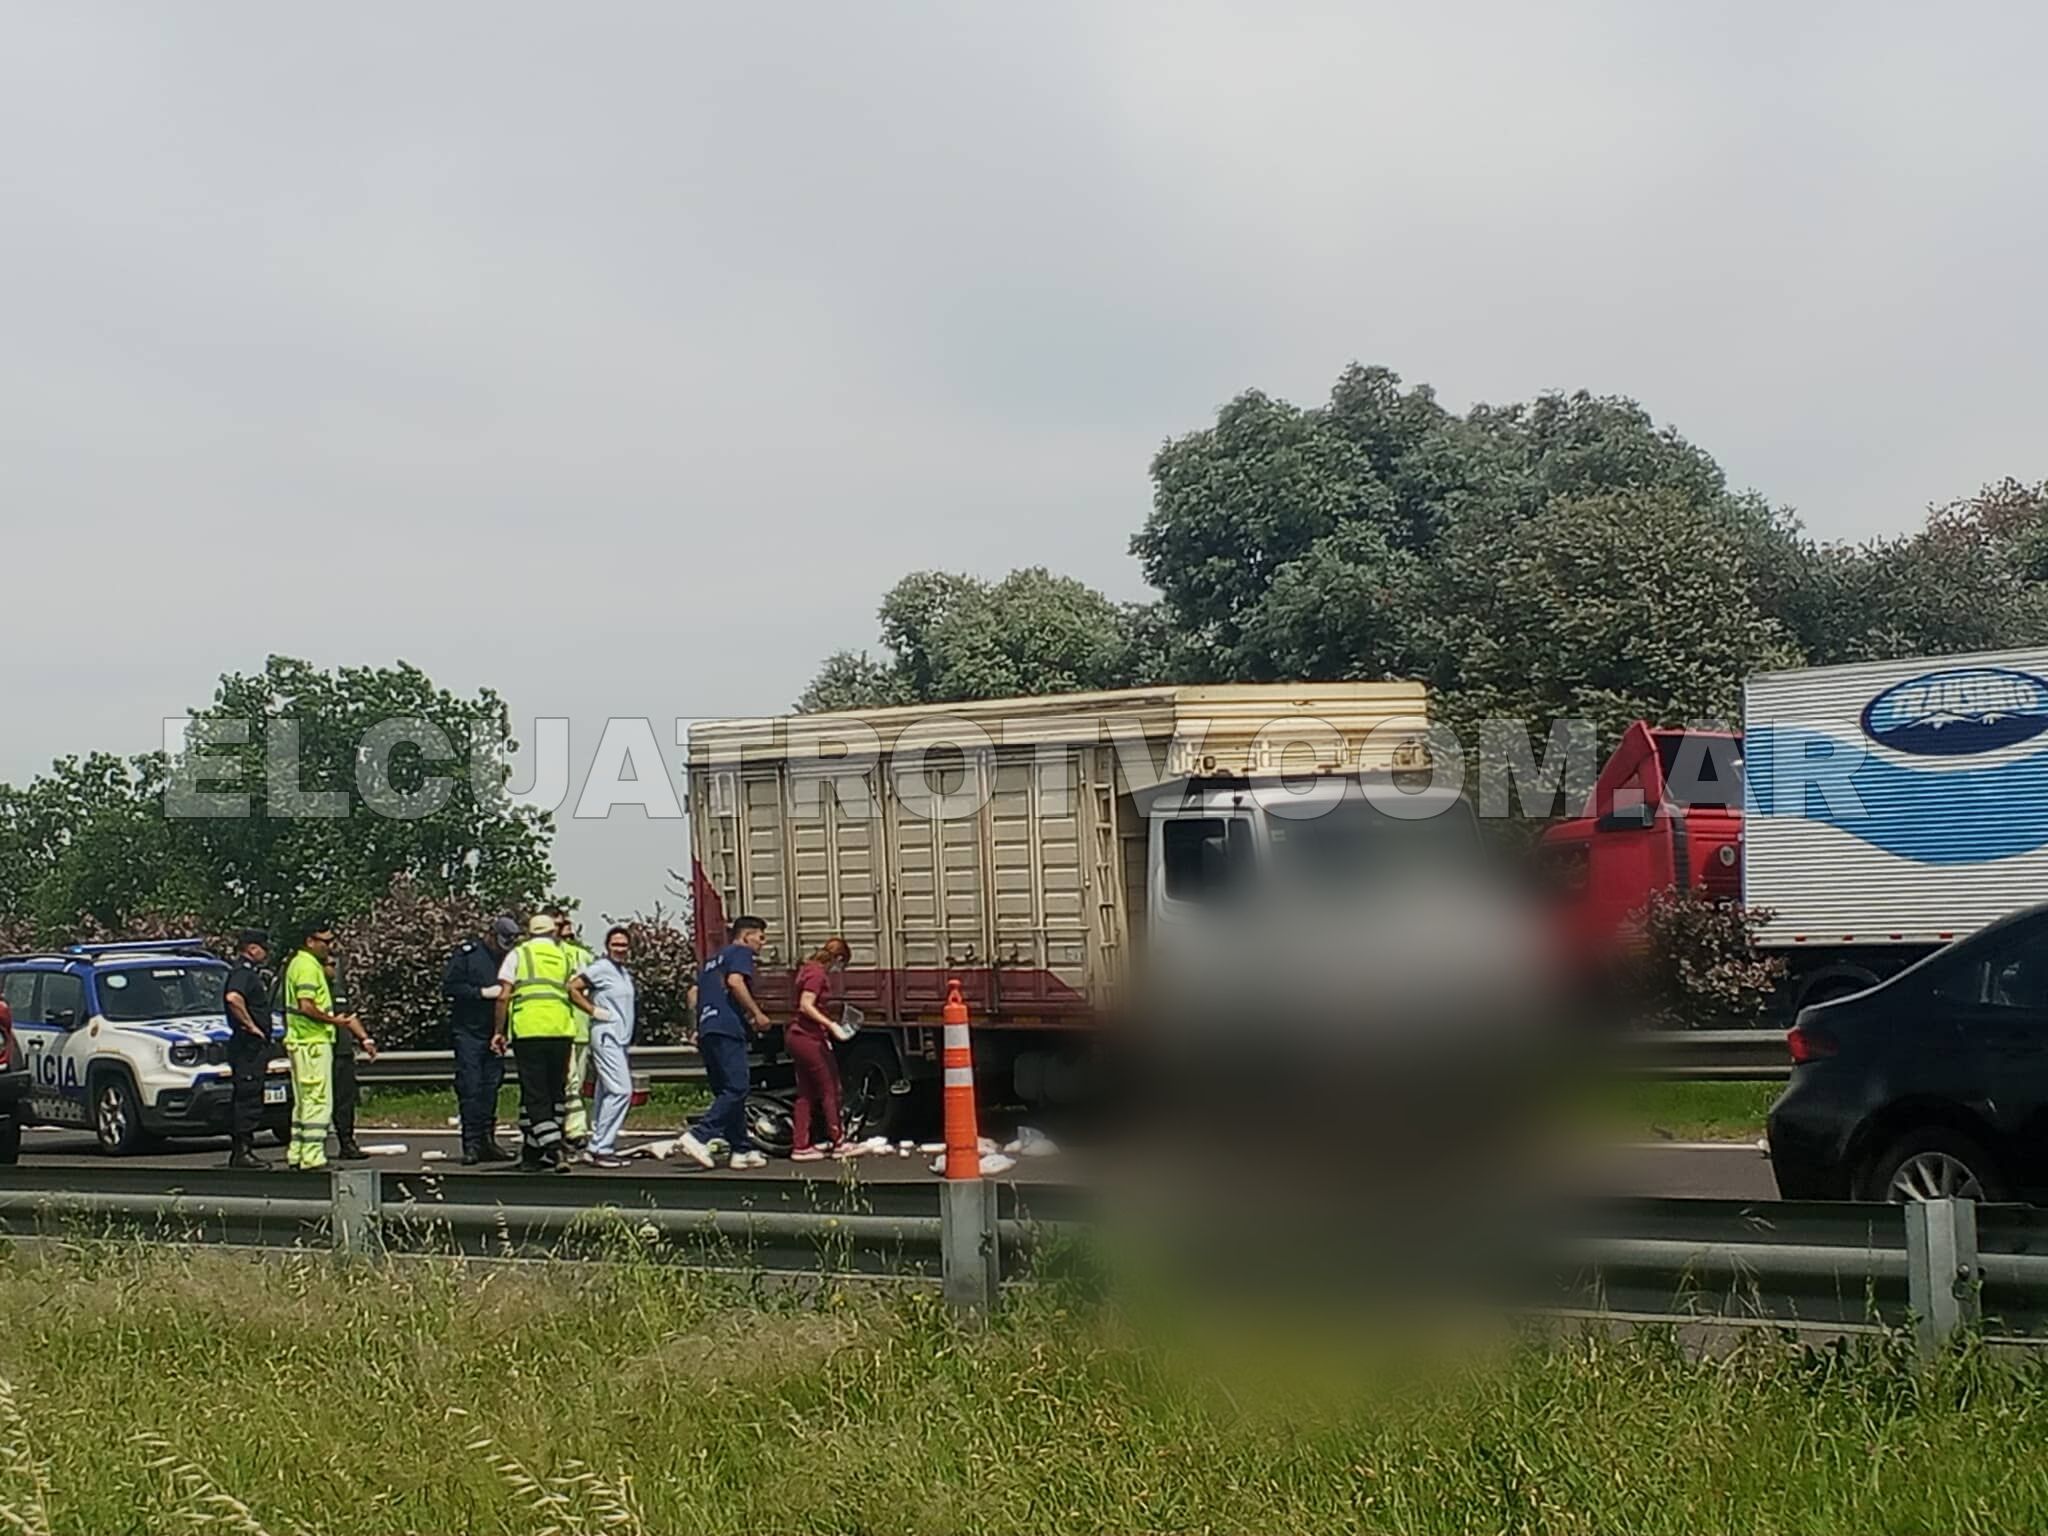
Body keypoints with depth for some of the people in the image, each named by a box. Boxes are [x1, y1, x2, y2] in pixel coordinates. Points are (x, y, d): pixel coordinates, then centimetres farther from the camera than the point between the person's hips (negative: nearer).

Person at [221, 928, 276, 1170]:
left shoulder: (251, 973, 19)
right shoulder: (243, 972, -13)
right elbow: (233, 998, -34)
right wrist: (250, 1025, -24)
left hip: (255, 1047, 11)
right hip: (247, 1046, -11)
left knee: (248, 1099, 13)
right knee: (248, 1098, -9)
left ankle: (241, 1150, 17)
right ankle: (242, 1152, -8)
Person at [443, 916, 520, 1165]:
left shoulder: (507, 958, 12)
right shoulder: (466, 953, -3)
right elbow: (448, 987, -9)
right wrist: (482, 992, -14)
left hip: (493, 1033, 5)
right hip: (468, 1032, -5)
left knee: (490, 1089, 5)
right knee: (470, 1088, -6)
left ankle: (487, 1142, 9)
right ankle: (471, 1145, -5)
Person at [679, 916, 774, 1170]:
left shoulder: (712, 960, 29)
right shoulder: (741, 952, 4)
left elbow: (695, 993, 27)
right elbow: (735, 981, -14)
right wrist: (757, 1014, -11)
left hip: (707, 1030, 9)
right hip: (728, 1029, -9)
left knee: (725, 1092, 9)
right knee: (736, 1089, -14)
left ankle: (742, 1150, 8)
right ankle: (698, 1136, -25)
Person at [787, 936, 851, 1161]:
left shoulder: (808, 968, 13)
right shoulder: (818, 974, -15)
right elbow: (806, 1006, -25)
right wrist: (830, 1025, -29)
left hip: (797, 1036, 10)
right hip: (808, 1038, -10)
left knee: (806, 1094, 10)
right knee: (830, 1088, 1)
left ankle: (800, 1146, 9)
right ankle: (836, 1140, 8)